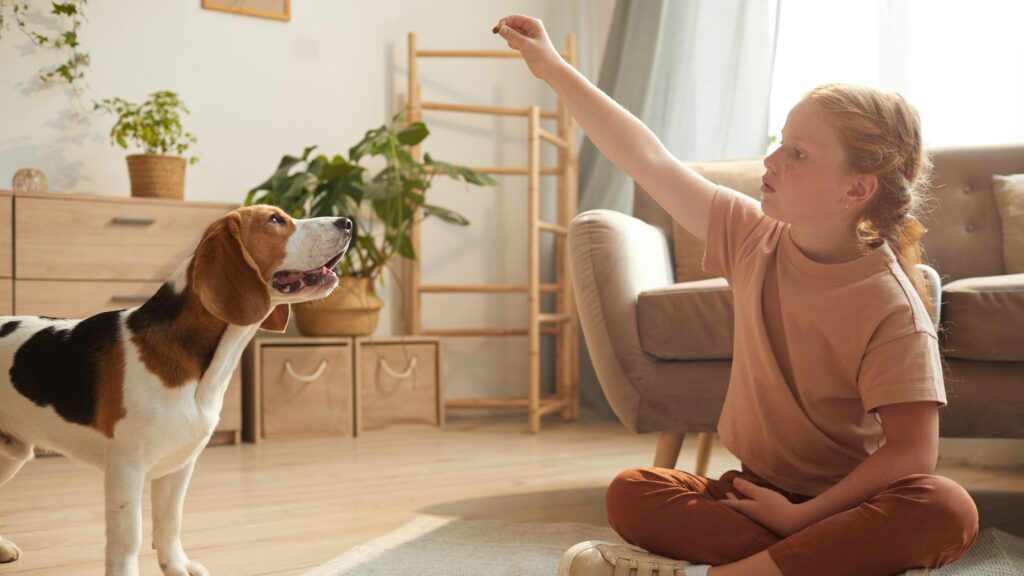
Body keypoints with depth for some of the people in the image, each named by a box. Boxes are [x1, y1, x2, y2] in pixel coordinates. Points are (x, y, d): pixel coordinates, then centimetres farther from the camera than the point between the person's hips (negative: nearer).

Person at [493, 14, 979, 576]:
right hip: (755, 489, 3)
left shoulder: (892, 308, -17)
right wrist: (553, 68, 1)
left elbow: (911, 451, -20)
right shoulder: (754, 239, -2)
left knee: (948, 509, -36)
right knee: (630, 493, -20)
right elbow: (650, 160, 0)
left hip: (845, 501, -3)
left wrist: (801, 515, -21)